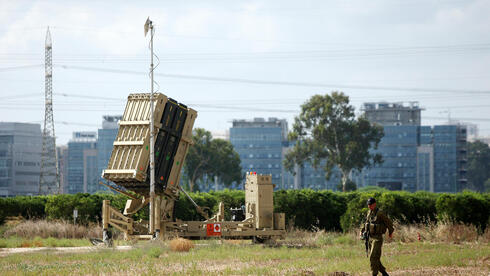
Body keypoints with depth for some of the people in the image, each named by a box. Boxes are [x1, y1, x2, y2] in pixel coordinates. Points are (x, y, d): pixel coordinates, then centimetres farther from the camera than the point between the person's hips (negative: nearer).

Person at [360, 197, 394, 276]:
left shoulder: (379, 213, -15)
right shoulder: (369, 213, 9)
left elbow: (389, 222, -5)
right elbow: (367, 223, 25)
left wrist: (390, 232, 8)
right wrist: (362, 231, 10)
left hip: (377, 238, -8)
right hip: (370, 238, 8)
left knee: (373, 257, -15)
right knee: (374, 258, 11)